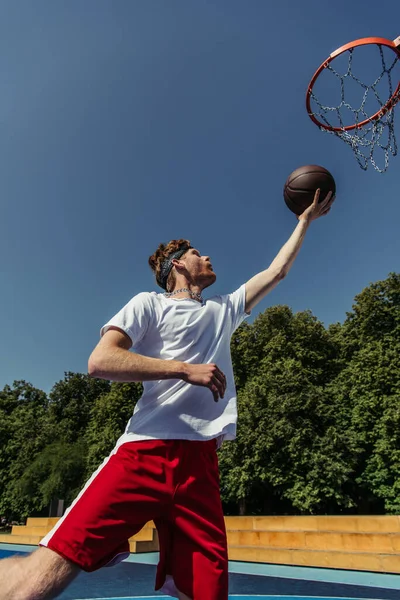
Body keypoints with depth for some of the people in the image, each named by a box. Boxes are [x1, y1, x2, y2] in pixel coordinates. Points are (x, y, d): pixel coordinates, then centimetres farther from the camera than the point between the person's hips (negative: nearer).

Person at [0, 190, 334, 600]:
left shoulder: (224, 309, 25)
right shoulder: (149, 303, 9)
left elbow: (276, 271, 33)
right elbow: (99, 361, -5)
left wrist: (306, 220, 39)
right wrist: (185, 369, -11)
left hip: (200, 462, 5)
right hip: (146, 451, -5)